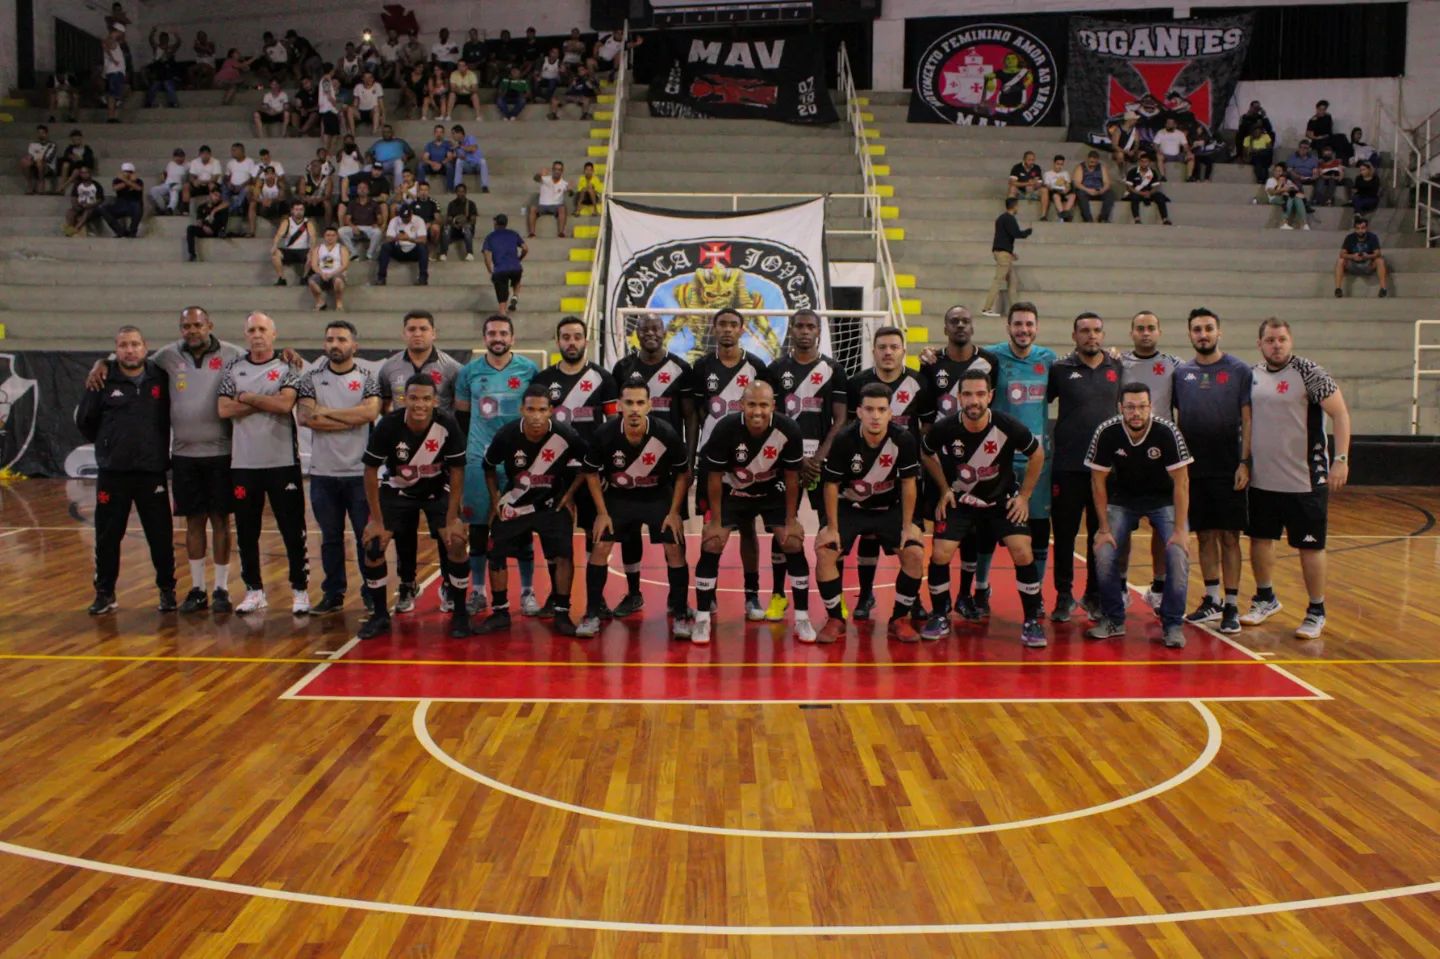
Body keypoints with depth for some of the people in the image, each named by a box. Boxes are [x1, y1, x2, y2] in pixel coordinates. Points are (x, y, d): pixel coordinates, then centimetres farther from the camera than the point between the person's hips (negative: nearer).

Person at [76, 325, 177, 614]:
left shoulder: (161, 378, -1)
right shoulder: (104, 381, -2)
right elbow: (84, 420, 9)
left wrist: (158, 447, 6)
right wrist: (107, 444, 11)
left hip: (152, 471, 0)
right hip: (113, 473, 0)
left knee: (161, 536, 3)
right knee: (107, 536, 7)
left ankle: (167, 590, 16)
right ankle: (105, 593, 19)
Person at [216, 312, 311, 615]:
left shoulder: (287, 368, 1)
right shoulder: (234, 370, 8)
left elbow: (285, 404, -16)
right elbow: (224, 409, -5)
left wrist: (248, 398, -7)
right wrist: (267, 402, -9)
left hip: (283, 462, -3)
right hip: (243, 463, 3)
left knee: (293, 529, 1)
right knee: (247, 531, 9)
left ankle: (300, 590, 10)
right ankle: (254, 590, 20)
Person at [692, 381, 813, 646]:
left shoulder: (788, 430, -26)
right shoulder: (725, 429, -30)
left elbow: (791, 477, -12)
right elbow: (715, 477, -17)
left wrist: (791, 520, -8)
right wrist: (716, 522, -14)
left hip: (772, 492, 1)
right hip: (733, 492, -1)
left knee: (794, 546, -8)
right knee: (710, 546, -11)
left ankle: (802, 619, 5)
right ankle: (702, 619, 0)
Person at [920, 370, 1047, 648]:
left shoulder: (1009, 427, -23)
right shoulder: (944, 428, -21)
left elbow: (1037, 455, -3)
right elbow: (927, 454, 2)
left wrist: (1024, 495, -5)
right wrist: (944, 490, -3)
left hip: (1002, 500, 0)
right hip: (959, 500, 0)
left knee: (1022, 553, -16)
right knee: (940, 554, -14)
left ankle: (1032, 620, 1)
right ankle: (940, 615, 9)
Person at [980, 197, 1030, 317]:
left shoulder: (1002, 218, 19)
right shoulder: (1009, 219, -11)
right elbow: (1016, 234, -20)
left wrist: (1011, 252, 22)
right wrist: (1029, 231, -2)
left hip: (1001, 251, 10)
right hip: (1003, 252, -10)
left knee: (1013, 280, 10)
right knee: (999, 280, -10)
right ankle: (987, 308, -11)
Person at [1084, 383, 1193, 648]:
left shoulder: (1167, 432, -25)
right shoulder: (1107, 432, -21)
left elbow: (1181, 481, -18)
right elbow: (1098, 480, -10)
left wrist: (1180, 529, -21)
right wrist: (1104, 528, -11)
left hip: (1164, 499, -1)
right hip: (1122, 498, 1)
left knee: (1178, 555, -19)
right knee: (1105, 554, -15)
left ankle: (1173, 625, -2)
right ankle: (1113, 620, 6)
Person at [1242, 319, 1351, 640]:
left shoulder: (1309, 372, -11)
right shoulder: (1252, 375, 6)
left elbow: (1340, 413, -12)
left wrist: (1341, 459, -19)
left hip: (1305, 480, -5)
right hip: (1262, 479, 5)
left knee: (1310, 545, 2)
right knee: (1260, 539, 14)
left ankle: (1316, 612, 16)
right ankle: (1266, 599, 34)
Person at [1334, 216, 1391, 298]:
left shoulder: (1373, 237, -12)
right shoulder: (1350, 237, -11)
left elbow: (1377, 254, -22)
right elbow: (1342, 254, -18)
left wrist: (1368, 256, -43)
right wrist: (1352, 256, -38)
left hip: (1368, 266, 0)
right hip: (1352, 266, 0)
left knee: (1380, 260, -29)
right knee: (1340, 260, -27)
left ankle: (1383, 288, -31)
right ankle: (1338, 288, -30)